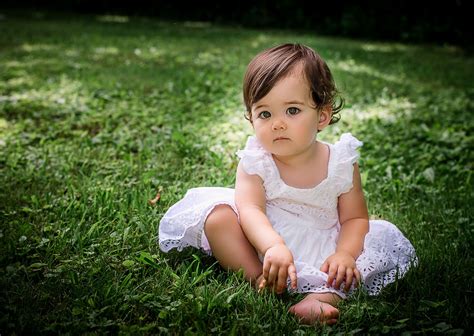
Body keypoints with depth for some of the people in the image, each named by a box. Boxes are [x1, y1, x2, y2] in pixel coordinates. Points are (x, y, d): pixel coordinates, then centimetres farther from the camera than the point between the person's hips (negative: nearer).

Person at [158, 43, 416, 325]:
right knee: (216, 214, -21)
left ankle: (322, 296, -37)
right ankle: (257, 280, -26)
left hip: (320, 254, 2)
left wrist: (345, 253, -25)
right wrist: (274, 246, -44)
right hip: (261, 245, -1)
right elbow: (250, 210, -25)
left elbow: (355, 218, -5)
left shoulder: (341, 163, -7)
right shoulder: (255, 161, -11)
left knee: (385, 237, -18)